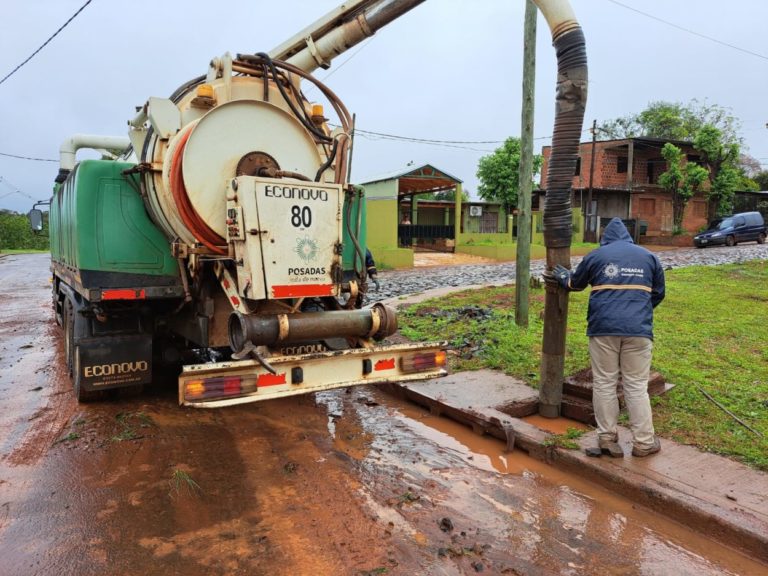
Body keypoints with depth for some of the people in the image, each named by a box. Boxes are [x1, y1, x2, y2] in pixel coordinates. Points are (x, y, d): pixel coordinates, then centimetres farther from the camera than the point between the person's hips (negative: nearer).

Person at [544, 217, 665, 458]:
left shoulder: (596, 255, 9)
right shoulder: (649, 257, 15)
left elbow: (576, 282, 22)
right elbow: (658, 293, 21)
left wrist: (564, 277, 43)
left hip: (603, 328, -1)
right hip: (638, 330, 1)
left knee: (604, 383, 7)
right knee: (636, 386, 7)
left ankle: (607, 438, 12)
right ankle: (644, 441, 12)